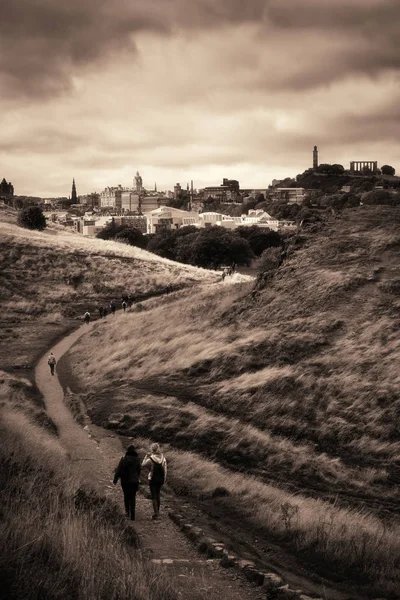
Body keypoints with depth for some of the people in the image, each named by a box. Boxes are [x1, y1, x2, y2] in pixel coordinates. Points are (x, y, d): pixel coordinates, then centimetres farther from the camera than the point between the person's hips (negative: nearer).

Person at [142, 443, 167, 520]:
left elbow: (143, 465, -2)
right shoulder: (163, 458, -4)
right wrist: (164, 479, 10)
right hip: (160, 479, 5)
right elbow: (165, 469, 1)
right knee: (158, 495, 20)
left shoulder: (150, 459, -17)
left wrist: (146, 457, 5)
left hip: (152, 479, -5)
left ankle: (156, 513, -8)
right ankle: (157, 511, 30)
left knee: (154, 497, -1)